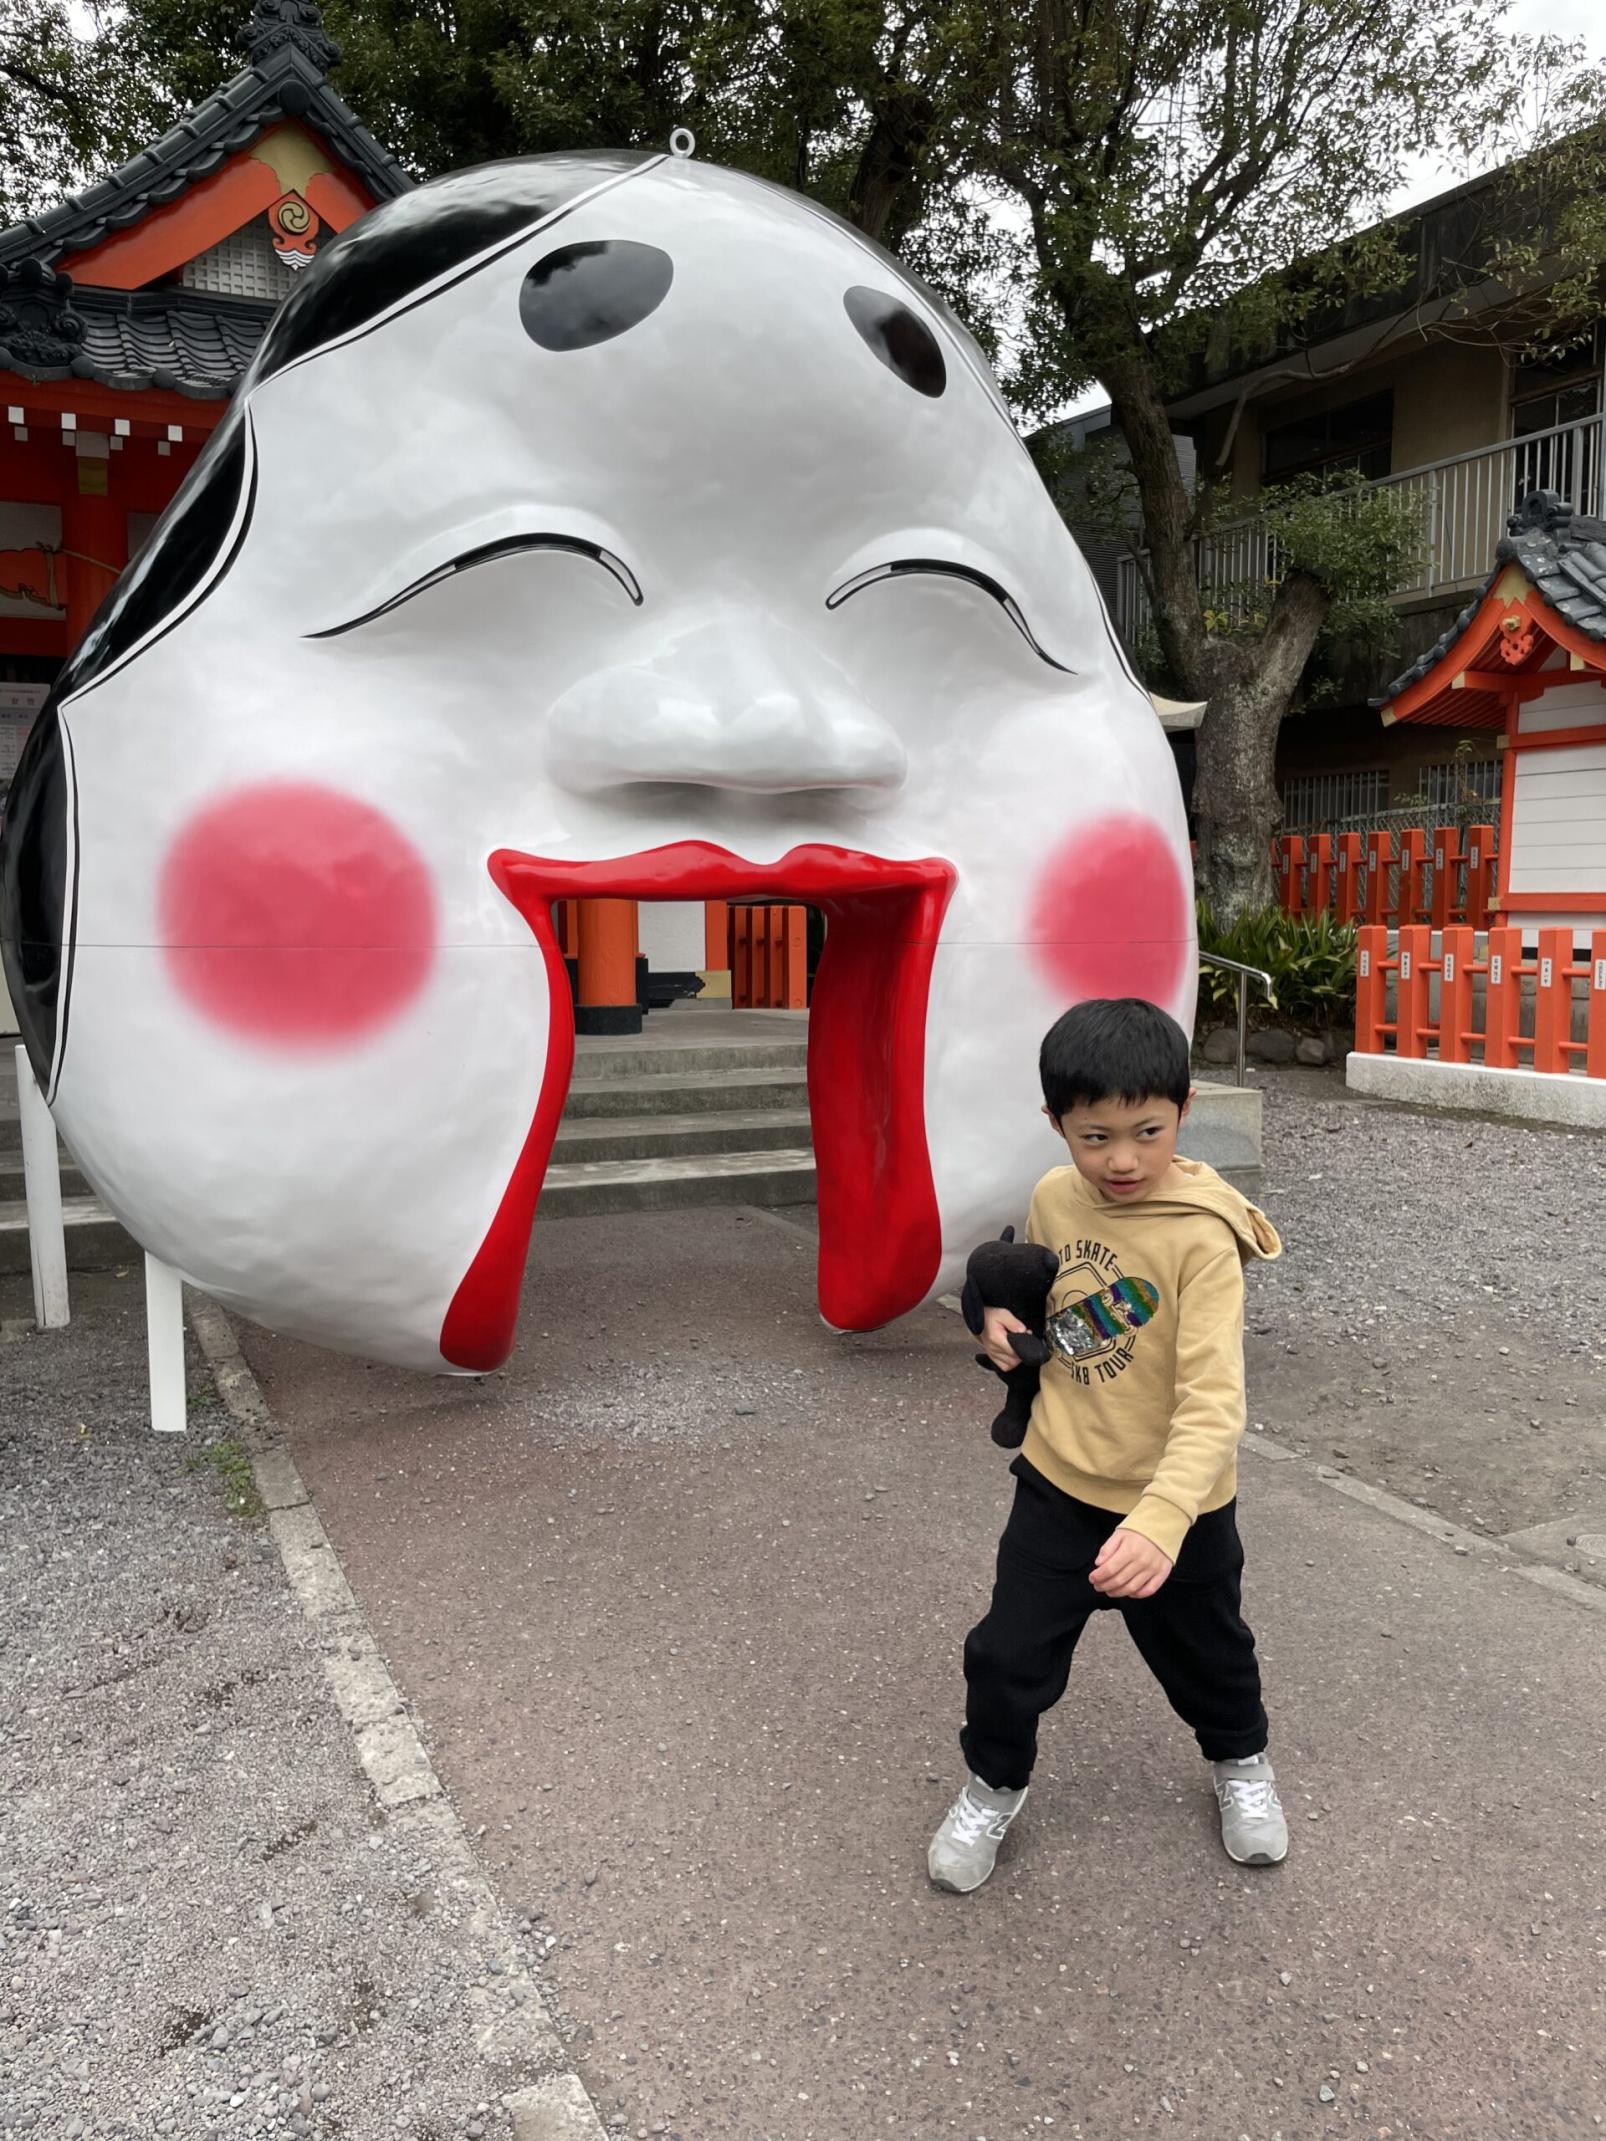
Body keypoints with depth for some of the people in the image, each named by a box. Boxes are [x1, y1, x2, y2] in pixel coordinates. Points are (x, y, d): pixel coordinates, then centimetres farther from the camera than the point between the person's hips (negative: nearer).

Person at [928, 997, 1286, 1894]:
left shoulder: (1203, 1238, -25)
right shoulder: (1053, 1198, -7)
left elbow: (1213, 1402, -31)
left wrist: (1160, 1522, -44)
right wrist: (1005, 1319, -8)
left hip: (1174, 1508, -3)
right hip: (1059, 1485, 3)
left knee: (1204, 1653, 22)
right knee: (1008, 1654, 10)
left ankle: (1242, 1761, 54)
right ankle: (995, 1785, 39)